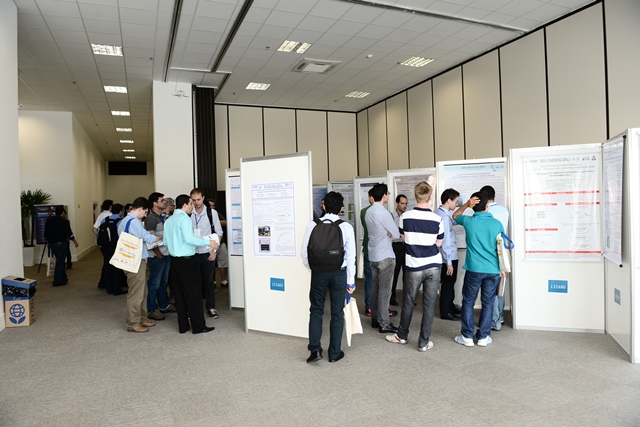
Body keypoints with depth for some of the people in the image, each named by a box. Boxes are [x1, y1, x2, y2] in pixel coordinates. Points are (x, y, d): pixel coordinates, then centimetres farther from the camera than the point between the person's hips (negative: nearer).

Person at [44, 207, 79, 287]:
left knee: (60, 261, 19)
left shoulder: (49, 221, 8)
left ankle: (63, 278, 26)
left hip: (52, 244, 7)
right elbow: (69, 233, -12)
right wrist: (75, 241, 2)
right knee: (60, 262, -1)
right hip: (61, 244, -7)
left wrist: (48, 242, 27)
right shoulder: (64, 221, -11)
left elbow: (46, 234, 14)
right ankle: (57, 281, 1)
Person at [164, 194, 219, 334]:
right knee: (193, 293, -1)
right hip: (187, 260, -8)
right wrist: (208, 242, -17)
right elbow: (189, 238, -23)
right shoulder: (185, 218, -13)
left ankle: (183, 325, 17)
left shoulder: (169, 220, 11)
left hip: (174, 260, 8)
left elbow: (165, 241, 12)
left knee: (180, 293, 12)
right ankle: (198, 326, 4)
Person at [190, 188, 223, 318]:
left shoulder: (212, 213, -5)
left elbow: (219, 233, 0)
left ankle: (211, 307, 19)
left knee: (209, 280, 8)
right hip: (193, 252, 1)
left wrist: (215, 250, -5)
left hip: (207, 252, 0)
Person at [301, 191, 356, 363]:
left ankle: (315, 349, 7)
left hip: (318, 272, 0)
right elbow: (350, 255, -4)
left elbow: (304, 252, -3)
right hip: (339, 273, 0)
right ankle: (334, 353, 21)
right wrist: (351, 280, 5)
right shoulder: (346, 227, -7)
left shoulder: (313, 225, -6)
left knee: (316, 311, 15)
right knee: (337, 313, 11)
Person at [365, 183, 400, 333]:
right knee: (384, 290, -3)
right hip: (385, 256, -9)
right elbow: (396, 234, -14)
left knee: (375, 288, 13)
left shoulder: (368, 212, 9)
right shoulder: (383, 213, -18)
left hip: (373, 255, 9)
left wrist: (387, 233, -1)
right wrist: (389, 233, 5)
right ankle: (384, 324, 2)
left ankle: (375, 319, 22)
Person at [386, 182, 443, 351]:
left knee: (408, 302, 15)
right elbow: (439, 243, 4)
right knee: (429, 305, 8)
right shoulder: (437, 219, -9)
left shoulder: (404, 217, -10)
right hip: (433, 266, 0)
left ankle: (402, 336, 31)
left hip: (414, 266, 0)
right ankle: (424, 342, 15)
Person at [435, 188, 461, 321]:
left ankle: (450, 307, 36)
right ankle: (445, 312, 16)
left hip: (450, 256, 10)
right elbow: (445, 241, -25)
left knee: (449, 283, 21)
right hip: (449, 257, -10)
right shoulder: (444, 216, -24)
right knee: (448, 284, 3)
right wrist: (449, 262, -22)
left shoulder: (441, 213, 6)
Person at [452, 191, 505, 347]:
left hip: (474, 269, -1)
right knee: (488, 303, 11)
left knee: (468, 302, 10)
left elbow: (454, 216, 18)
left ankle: (467, 336, 14)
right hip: (493, 270, 1)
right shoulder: (497, 224, -2)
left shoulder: (468, 221, -4)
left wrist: (466, 204, 2)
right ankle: (483, 337, 17)